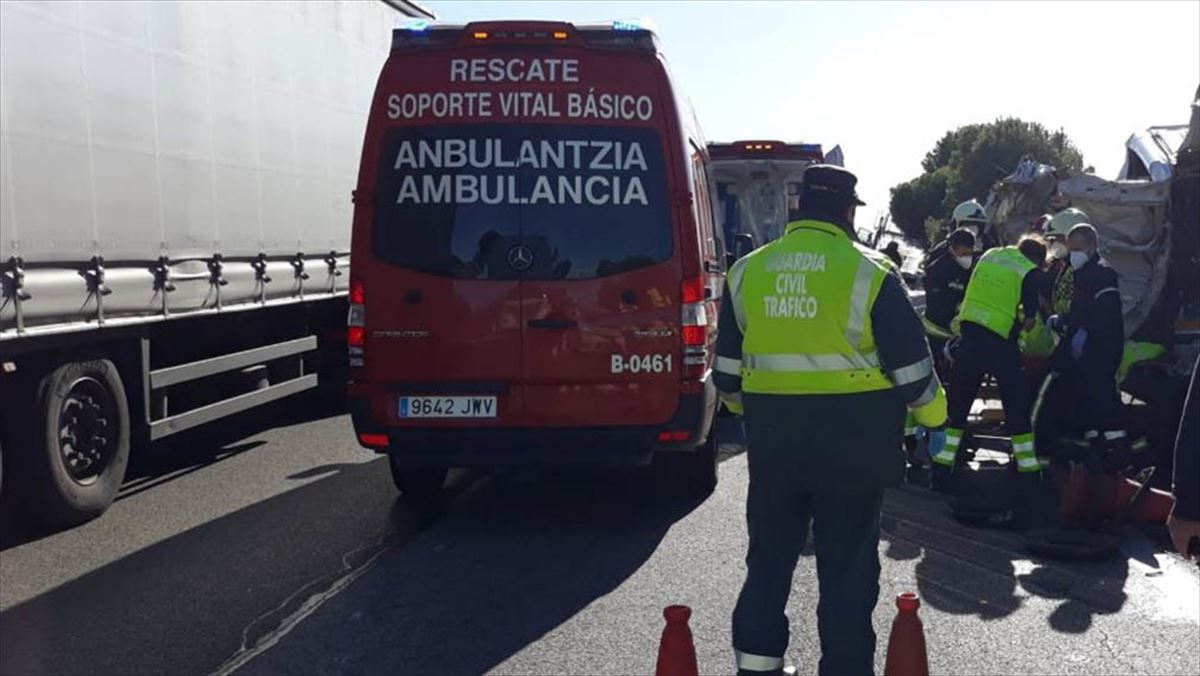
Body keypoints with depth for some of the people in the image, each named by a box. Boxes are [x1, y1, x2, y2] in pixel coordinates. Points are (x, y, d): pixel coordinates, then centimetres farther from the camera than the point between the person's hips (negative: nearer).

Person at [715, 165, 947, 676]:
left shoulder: (748, 271, 3)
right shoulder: (869, 271, -9)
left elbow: (728, 366, 10)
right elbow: (909, 362, -5)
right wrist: (934, 417, 11)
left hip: (771, 438, 4)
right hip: (851, 439, -3)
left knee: (769, 556, 17)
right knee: (847, 567, 7)